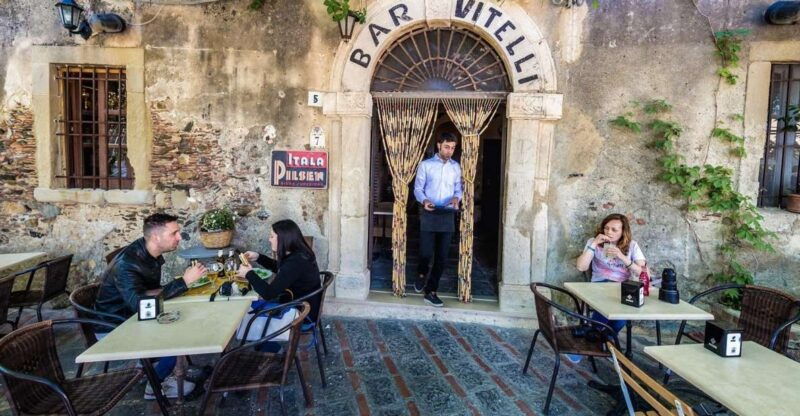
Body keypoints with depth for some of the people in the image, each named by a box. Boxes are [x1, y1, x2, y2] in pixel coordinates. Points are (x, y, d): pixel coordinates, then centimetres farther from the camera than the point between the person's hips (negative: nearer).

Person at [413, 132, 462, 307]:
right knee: (426, 252, -7)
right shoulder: (425, 165, 1)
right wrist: (424, 200, -20)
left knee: (442, 257, 2)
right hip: (429, 214, -3)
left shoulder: (456, 167, 10)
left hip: (447, 216, 3)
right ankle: (421, 274, 27)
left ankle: (431, 292, 13)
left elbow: (458, 189, 14)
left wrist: (456, 198, -9)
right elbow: (418, 188, 0)